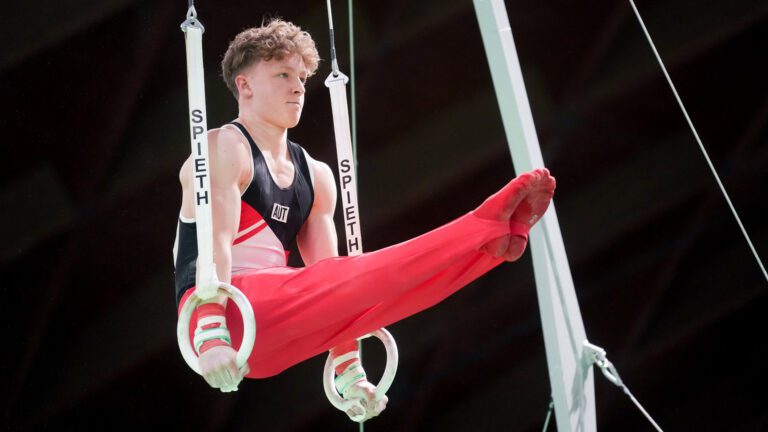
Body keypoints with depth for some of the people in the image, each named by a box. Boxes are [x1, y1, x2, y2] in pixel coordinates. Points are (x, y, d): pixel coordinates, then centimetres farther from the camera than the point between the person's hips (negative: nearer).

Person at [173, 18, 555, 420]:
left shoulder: (315, 175, 17)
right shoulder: (224, 148, -3)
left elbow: (329, 289, 15)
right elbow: (216, 243, -19)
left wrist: (349, 373, 10)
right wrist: (210, 336, -30)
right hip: (228, 310, -7)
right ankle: (487, 231, -35)